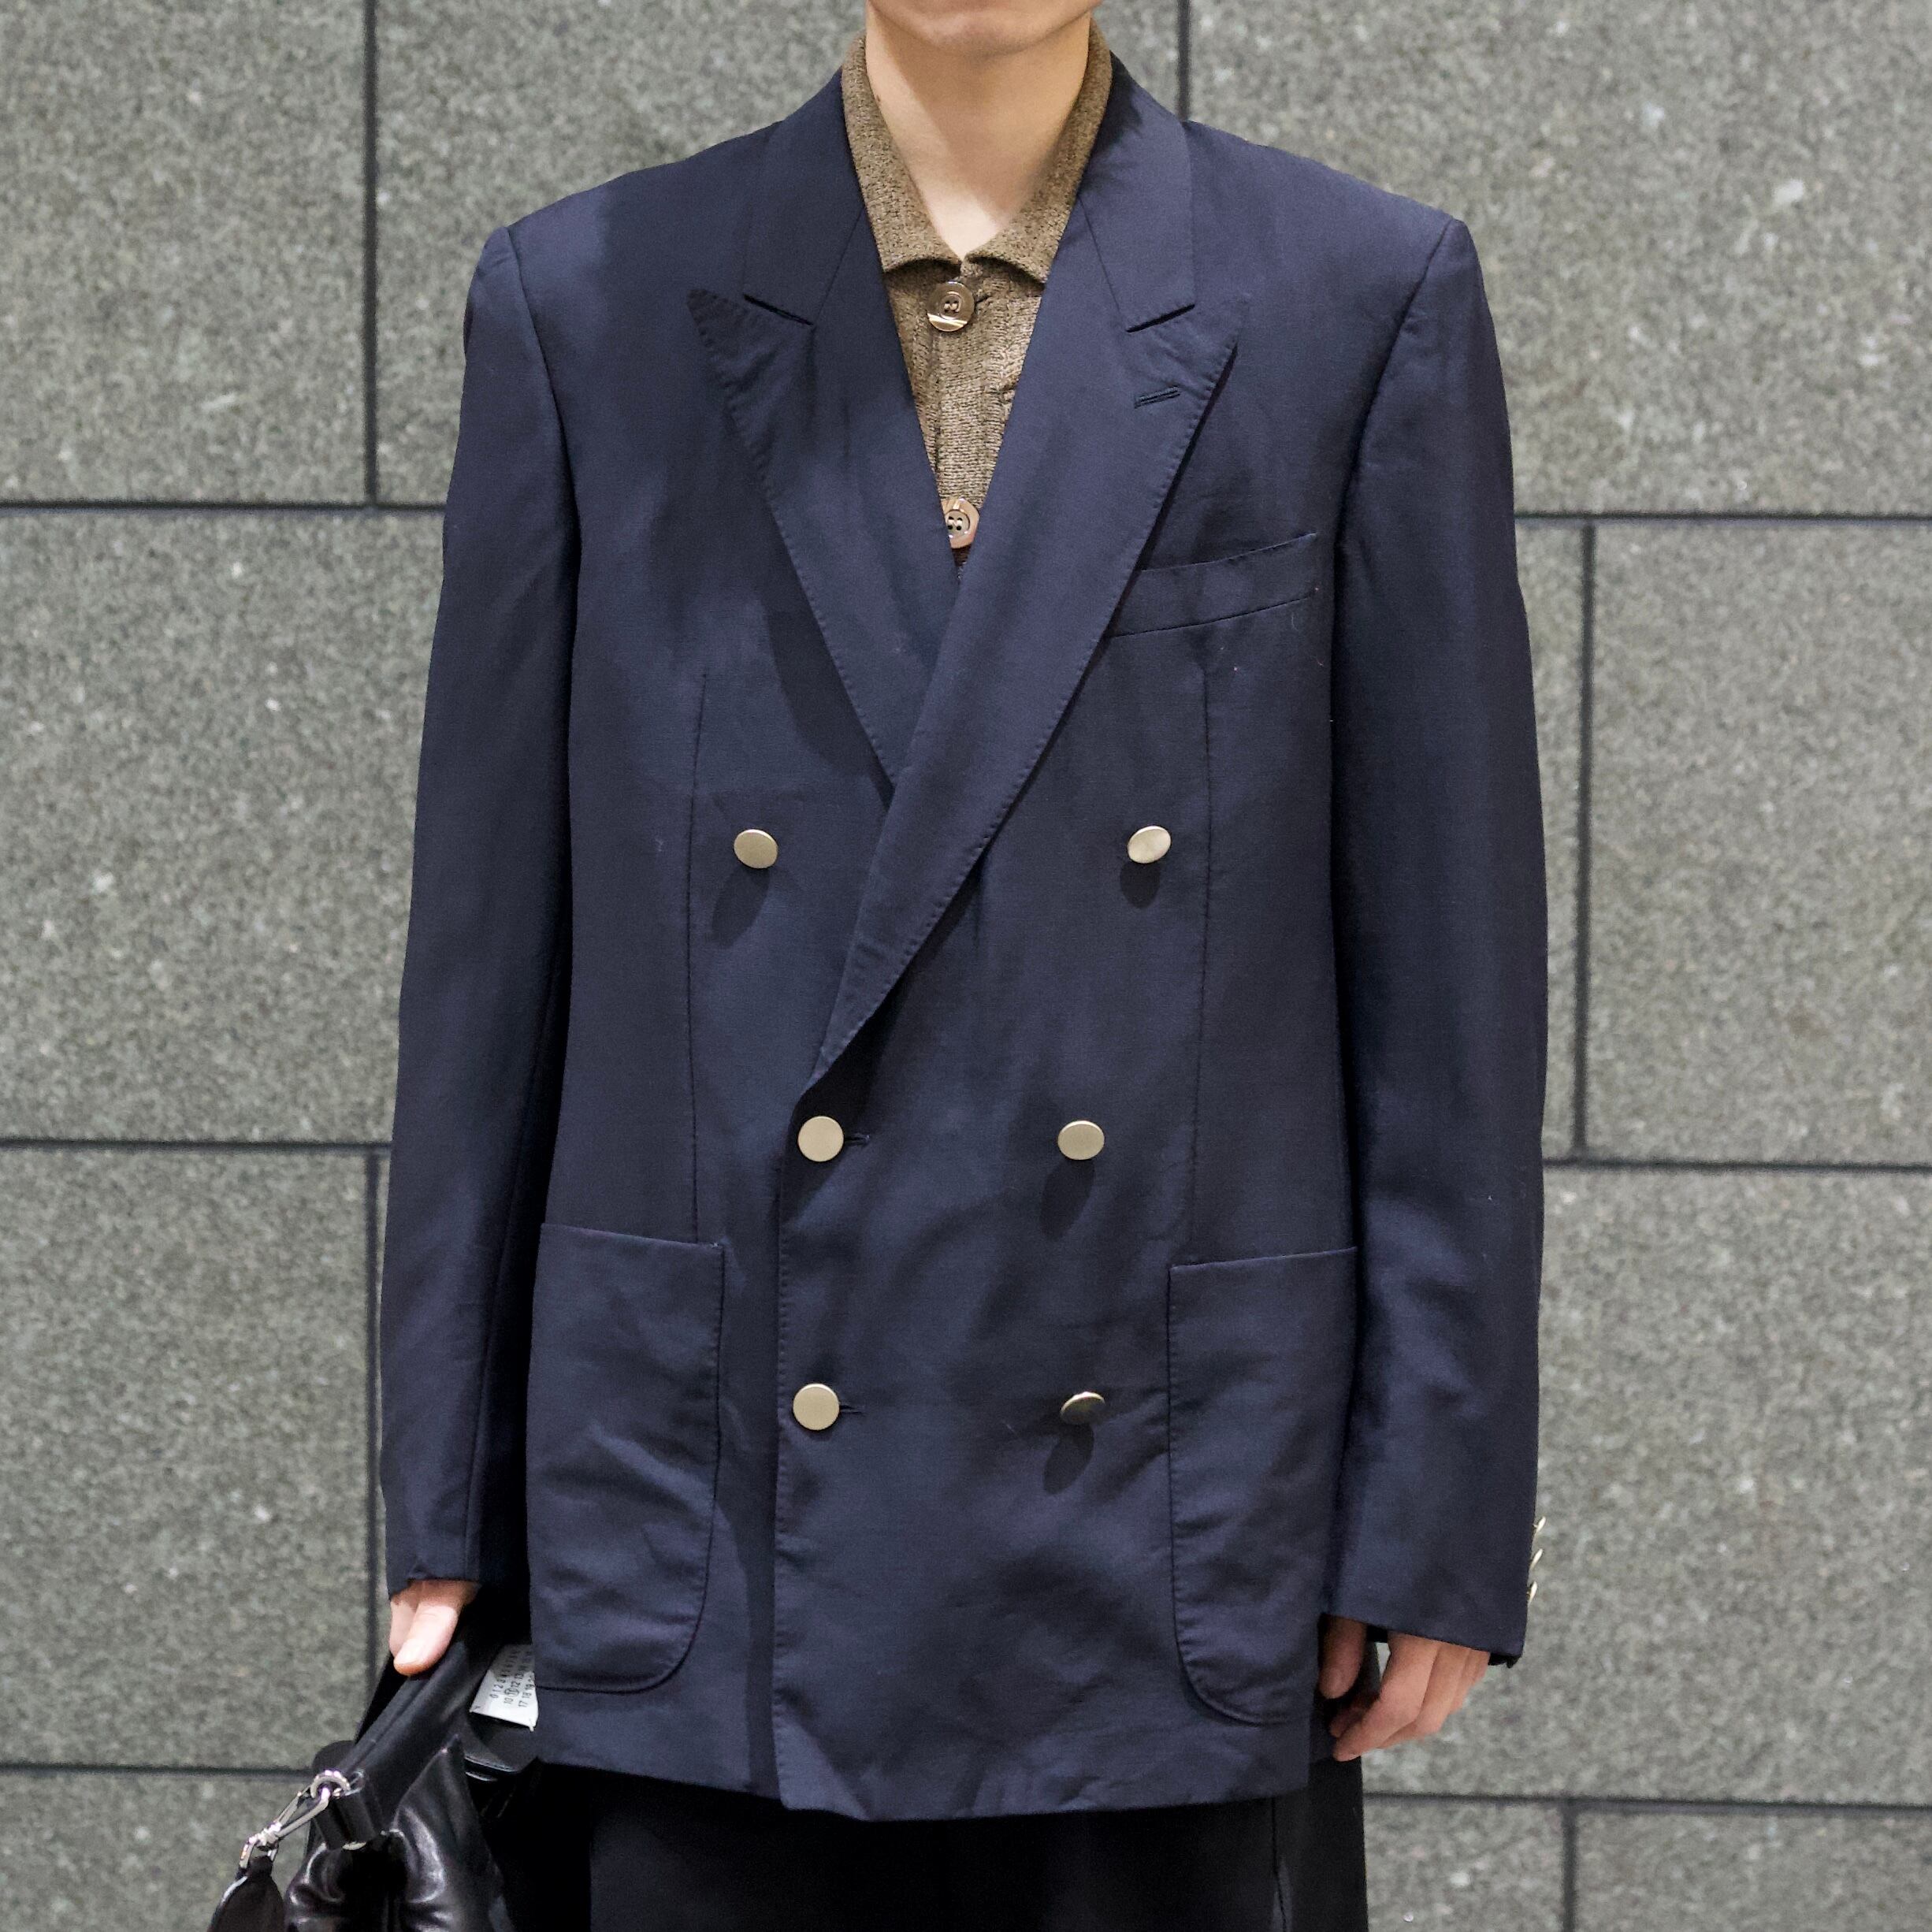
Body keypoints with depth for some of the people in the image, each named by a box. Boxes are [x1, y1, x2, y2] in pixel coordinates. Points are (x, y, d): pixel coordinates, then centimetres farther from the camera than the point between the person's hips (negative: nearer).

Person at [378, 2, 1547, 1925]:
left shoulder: (1365, 301, 1)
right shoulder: (586, 308, 4)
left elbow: (1446, 964, 1)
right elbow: (488, 951, 6)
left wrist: (1439, 1519, -2)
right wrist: (447, 1515, 6)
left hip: (1174, 1546, 0)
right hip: (722, 1542, 1)